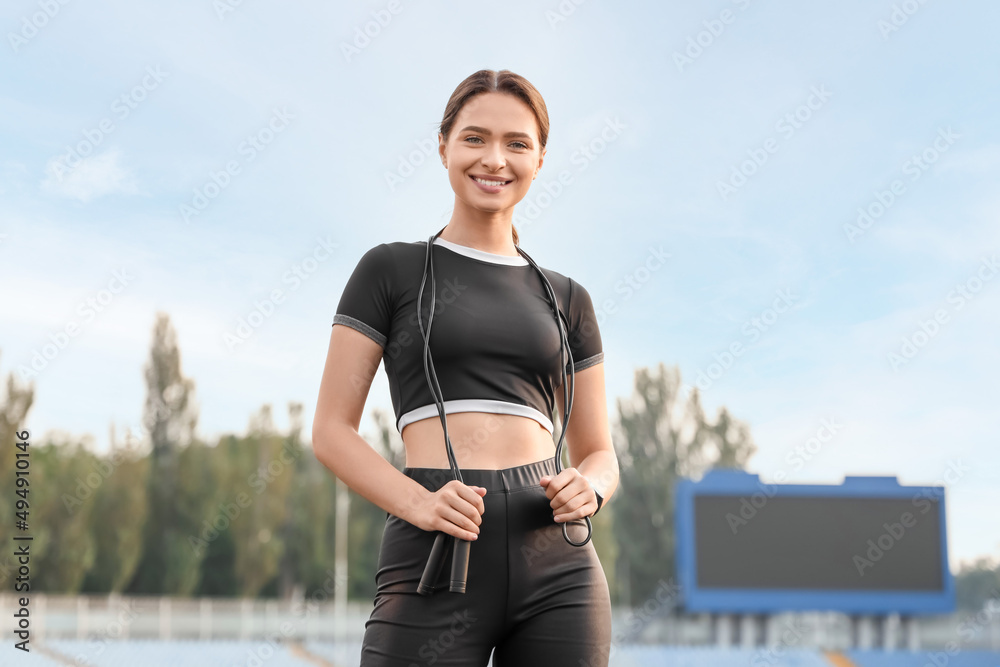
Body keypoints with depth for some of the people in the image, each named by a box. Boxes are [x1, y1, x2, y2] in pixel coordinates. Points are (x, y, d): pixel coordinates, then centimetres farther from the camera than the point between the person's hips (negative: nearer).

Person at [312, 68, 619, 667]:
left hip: (557, 561, 3)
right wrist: (419, 504, -12)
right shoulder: (391, 271, 9)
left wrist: (587, 490, -4)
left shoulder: (567, 299, 17)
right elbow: (332, 430, 4)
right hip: (436, 566, -2)